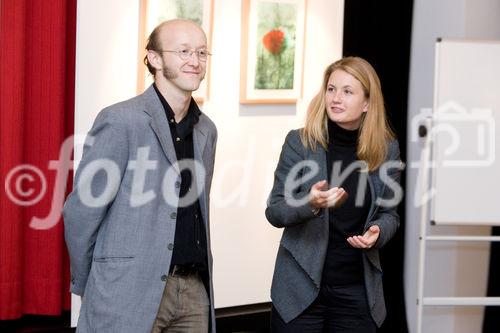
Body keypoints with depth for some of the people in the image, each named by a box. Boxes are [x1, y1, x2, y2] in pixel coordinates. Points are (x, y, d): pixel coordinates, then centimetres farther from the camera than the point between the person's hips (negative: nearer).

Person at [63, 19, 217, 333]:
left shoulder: (206, 130, 12)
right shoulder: (120, 121, -9)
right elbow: (80, 213, -7)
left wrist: (199, 278, 15)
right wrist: (86, 287, 0)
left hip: (195, 291, 6)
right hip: (130, 292, -6)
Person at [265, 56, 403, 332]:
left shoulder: (386, 149, 1)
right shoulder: (300, 142, -5)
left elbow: (389, 213, 11)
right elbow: (274, 212, -5)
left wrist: (377, 232, -12)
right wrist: (310, 204, -24)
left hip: (358, 289, 2)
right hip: (301, 286, -2)